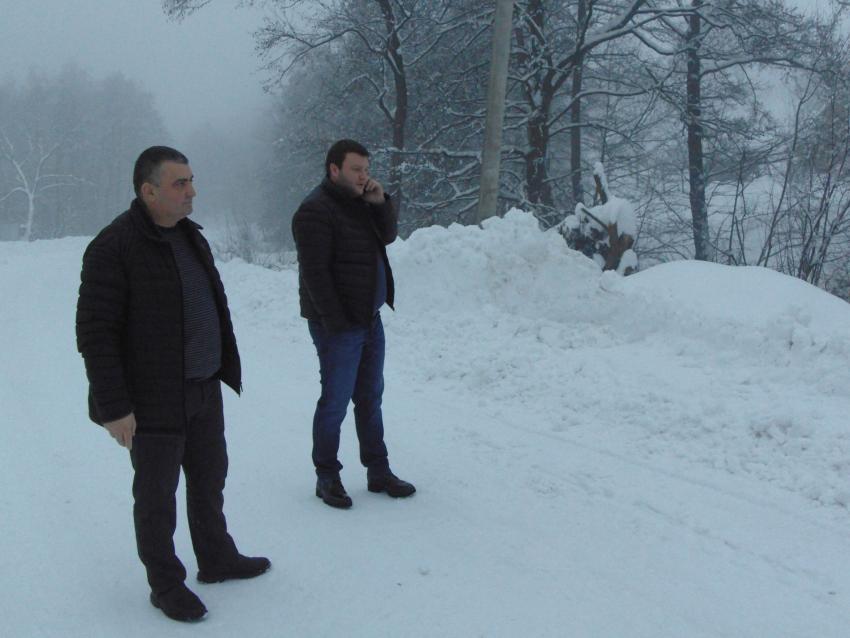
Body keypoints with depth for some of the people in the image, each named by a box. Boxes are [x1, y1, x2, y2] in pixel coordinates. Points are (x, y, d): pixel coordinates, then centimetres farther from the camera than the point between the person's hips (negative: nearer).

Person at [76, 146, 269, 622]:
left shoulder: (189, 235, 8)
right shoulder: (114, 248, -18)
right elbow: (95, 332, -19)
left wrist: (221, 369, 21)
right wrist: (113, 407, -21)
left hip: (204, 390, 8)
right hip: (153, 401, -8)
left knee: (210, 480, 20)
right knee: (157, 496, 8)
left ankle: (217, 559, 39)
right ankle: (166, 584, 24)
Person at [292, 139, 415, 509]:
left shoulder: (361, 203, 13)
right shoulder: (316, 211, -15)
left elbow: (389, 236, 15)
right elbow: (315, 273, -19)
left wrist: (380, 203, -2)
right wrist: (336, 322, -20)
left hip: (370, 320, 9)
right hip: (338, 326, -9)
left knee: (370, 398, 13)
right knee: (335, 402, -1)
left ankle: (378, 472, 22)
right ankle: (327, 478, 12)